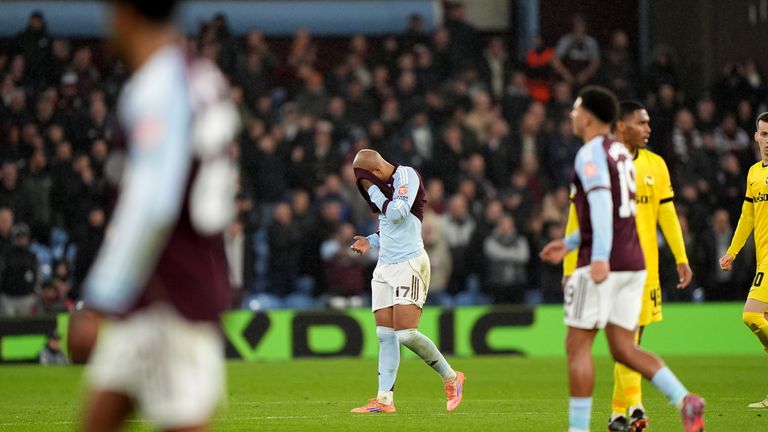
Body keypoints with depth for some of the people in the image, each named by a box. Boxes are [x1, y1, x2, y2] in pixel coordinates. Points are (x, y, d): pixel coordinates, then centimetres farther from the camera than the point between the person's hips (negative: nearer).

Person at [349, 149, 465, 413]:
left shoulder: (406, 176, -8)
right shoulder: (383, 185, 18)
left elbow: (397, 213, -20)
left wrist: (373, 191, -9)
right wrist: (371, 242, 14)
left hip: (409, 263, -9)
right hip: (385, 266, 9)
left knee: (406, 334, -15)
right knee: (385, 335, 2)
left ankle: (451, 378, 3)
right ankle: (385, 399, 2)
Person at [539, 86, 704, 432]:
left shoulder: (591, 153, -8)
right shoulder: (621, 152, 19)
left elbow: (602, 204, -23)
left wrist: (600, 257, -32)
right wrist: (570, 244, 30)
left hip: (603, 266, -8)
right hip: (633, 262, 8)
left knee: (577, 345, -1)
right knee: (623, 348, 8)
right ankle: (684, 400, -10)